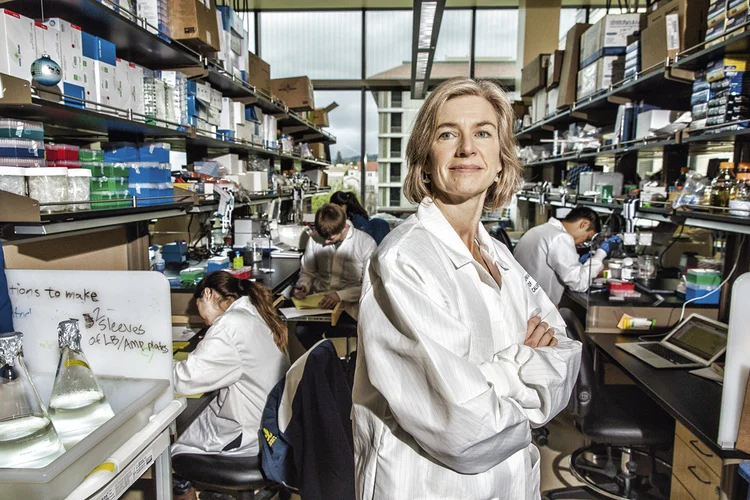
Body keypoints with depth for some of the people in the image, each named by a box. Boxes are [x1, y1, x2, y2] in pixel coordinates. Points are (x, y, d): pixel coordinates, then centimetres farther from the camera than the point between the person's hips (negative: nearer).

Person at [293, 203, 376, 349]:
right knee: (301, 330, -25)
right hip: (318, 302, 3)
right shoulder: (315, 238, 4)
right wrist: (303, 286, -5)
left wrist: (340, 295, -19)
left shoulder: (366, 243, -8)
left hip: (348, 305, -3)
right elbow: (307, 272, 17)